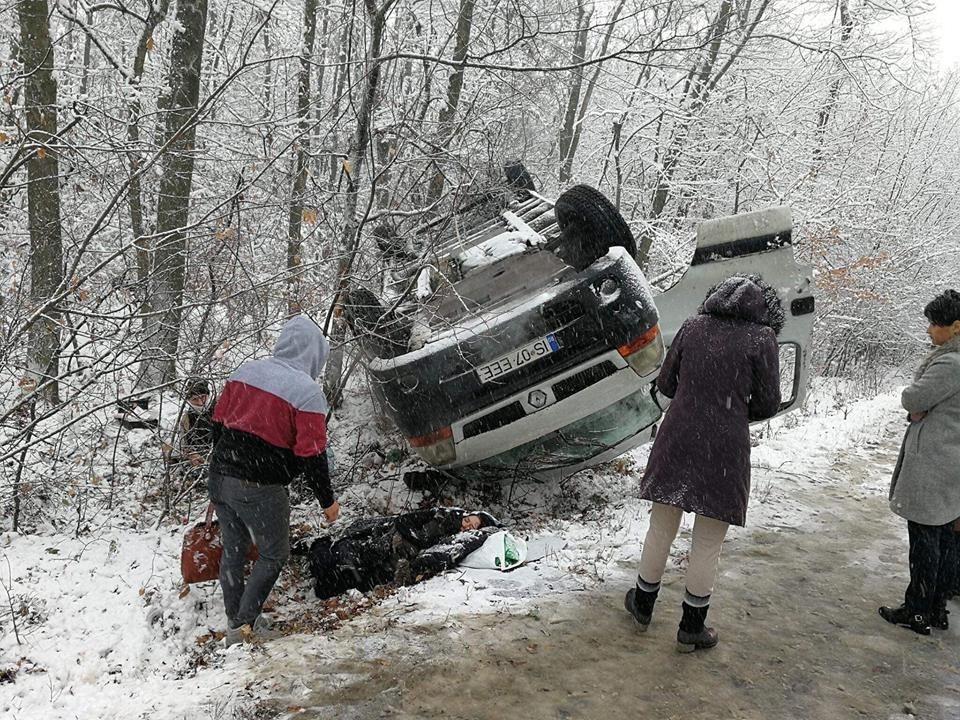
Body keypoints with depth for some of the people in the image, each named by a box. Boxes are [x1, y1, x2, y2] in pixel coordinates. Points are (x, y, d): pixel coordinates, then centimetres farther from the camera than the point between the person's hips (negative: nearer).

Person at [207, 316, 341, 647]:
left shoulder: (245, 370, 4)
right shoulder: (308, 392, -15)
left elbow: (220, 422, 11)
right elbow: (311, 455, -15)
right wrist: (328, 501, -3)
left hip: (220, 476, 6)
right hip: (260, 489, -6)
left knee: (233, 549, 21)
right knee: (274, 554, 14)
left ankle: (234, 620, 34)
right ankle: (244, 624, 15)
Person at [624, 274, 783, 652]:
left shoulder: (693, 326, 4)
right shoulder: (762, 338, -5)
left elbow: (665, 384, 8)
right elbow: (768, 404, -2)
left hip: (677, 439, 3)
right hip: (724, 449, -3)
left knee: (661, 528, 17)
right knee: (708, 542, 10)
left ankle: (643, 605, 33)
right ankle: (691, 628, 21)